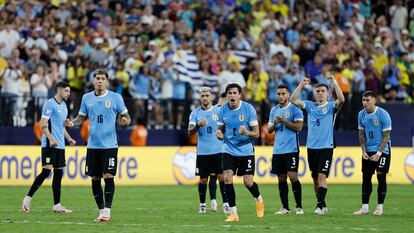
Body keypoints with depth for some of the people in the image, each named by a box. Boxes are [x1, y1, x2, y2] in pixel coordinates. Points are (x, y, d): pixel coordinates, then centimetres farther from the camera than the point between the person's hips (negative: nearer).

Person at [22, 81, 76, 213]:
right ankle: (28, 198, -6)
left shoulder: (63, 106, 18)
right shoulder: (50, 104, -9)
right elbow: (43, 124, -15)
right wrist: (51, 138, -26)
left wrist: (69, 139, 19)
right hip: (49, 145, -9)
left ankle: (57, 205, 8)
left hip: (60, 145, 9)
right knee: (46, 171, -14)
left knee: (58, 173, 6)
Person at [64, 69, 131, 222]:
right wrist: (72, 123, -5)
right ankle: (101, 211, 15)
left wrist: (126, 121, -19)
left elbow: (126, 116, 3)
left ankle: (107, 211, -6)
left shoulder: (115, 97, -1)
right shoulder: (87, 98, 8)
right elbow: (81, 117, 15)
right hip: (93, 145, 3)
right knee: (95, 178, 4)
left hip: (109, 145, -3)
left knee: (108, 176, -11)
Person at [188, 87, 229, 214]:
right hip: (202, 151, 1)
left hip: (218, 150, -1)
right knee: (203, 180, 4)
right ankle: (202, 204, 18)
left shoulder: (219, 110, 3)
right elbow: (190, 131, -6)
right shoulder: (195, 113, 4)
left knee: (222, 177, -7)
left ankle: (226, 204, -3)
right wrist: (198, 125, -24)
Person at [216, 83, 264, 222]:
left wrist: (246, 133, -29)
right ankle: (233, 213, -6)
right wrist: (220, 135, -15)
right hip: (229, 150, 2)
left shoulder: (248, 109, -10)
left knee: (248, 182, -4)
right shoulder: (223, 110, -1)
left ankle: (259, 200, 31)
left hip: (246, 150, -2)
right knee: (227, 178, -15)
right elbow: (221, 130, 10)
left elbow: (256, 133, -8)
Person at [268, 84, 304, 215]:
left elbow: (298, 126, -11)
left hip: (291, 149, -6)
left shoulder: (294, 109, -2)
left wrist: (284, 121, -16)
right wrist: (274, 124, -5)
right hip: (277, 149, 6)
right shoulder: (274, 110, 15)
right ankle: (285, 208, 11)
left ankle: (299, 207, -6)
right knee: (281, 178, 6)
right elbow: (269, 130, 15)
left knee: (293, 176, -12)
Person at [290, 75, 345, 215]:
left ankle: (320, 206, -17)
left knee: (322, 176, -14)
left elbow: (341, 100, -20)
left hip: (326, 147, -4)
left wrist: (334, 83, -22)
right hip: (311, 147, 4)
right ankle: (322, 205, 19)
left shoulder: (331, 106, 0)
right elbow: (293, 100, 0)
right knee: (315, 178, 8)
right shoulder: (310, 106, 10)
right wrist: (301, 84, -7)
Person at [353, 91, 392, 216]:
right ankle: (364, 207, 6)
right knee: (366, 177, 3)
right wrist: (363, 151, -1)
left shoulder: (383, 114, -13)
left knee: (381, 177, -4)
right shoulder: (361, 114, 2)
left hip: (382, 150, -5)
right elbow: (362, 135, 9)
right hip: (368, 151, 5)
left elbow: (386, 136, -12)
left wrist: (379, 153, -17)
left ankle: (380, 207, 2)